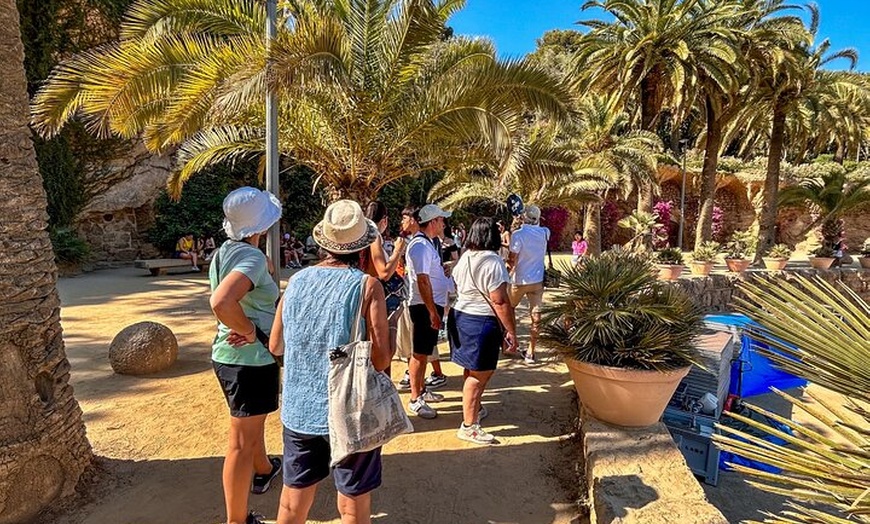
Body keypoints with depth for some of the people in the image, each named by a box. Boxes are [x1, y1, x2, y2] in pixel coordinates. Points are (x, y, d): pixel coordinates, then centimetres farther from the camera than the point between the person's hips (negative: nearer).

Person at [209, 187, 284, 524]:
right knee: (243, 442, 4)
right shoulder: (252, 257, -23)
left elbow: (222, 300, 10)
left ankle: (263, 470, 56)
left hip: (228, 353, 10)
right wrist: (250, 331, -23)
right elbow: (221, 303, -37)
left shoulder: (224, 251, 5)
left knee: (252, 423, 31)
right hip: (250, 358, -10)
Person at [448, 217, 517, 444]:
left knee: (472, 370, 22)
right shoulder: (493, 261, -17)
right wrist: (511, 331, -13)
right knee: (479, 374, 1)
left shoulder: (465, 257, 8)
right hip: (481, 322, -9)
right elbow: (500, 302, -19)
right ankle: (469, 426, 9)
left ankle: (474, 408, 38)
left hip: (460, 315, 9)